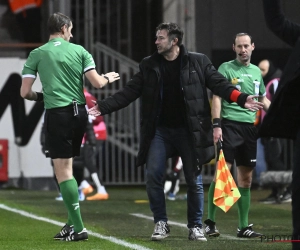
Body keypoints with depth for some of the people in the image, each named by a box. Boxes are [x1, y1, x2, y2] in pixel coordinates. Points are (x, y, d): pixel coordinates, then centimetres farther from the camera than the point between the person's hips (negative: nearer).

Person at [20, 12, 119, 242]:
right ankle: (72, 223, 14)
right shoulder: (79, 50, 5)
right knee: (67, 169, 16)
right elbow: (97, 83, 1)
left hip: (57, 113, -4)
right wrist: (108, 78, 23)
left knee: (63, 171, -4)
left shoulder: (37, 54, 1)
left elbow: (25, 92, -1)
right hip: (79, 112, 4)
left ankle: (78, 228, -10)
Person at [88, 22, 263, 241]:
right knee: (153, 176, -7)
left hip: (189, 131, -2)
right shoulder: (149, 66, 6)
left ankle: (195, 227, 14)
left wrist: (241, 99, -22)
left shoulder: (198, 62, 0)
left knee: (194, 180, 2)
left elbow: (219, 84, -6)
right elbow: (129, 92, 5)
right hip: (159, 131, 2)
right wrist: (103, 107, -4)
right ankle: (161, 223, 7)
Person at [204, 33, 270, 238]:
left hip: (250, 127, 6)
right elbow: (217, 98, -7)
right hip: (230, 124, -6)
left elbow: (263, 99, 27)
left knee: (246, 178, 8)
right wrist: (216, 125, -17)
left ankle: (243, 226, 13)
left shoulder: (256, 71, 16)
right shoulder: (226, 68, -1)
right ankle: (210, 222, -7)